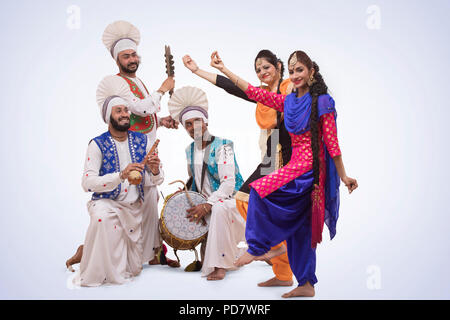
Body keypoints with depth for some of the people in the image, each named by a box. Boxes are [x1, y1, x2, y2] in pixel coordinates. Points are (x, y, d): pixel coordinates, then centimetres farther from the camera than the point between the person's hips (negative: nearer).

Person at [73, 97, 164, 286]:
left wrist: (155, 171, -23)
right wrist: (121, 175, -35)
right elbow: (87, 183, -21)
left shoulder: (142, 141, 1)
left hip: (135, 207, 5)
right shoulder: (98, 144, -10)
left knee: (134, 269, 9)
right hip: (107, 202, -5)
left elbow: (155, 181, 2)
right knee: (102, 217, -42)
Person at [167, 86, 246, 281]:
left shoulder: (222, 146, -13)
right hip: (204, 202, 8)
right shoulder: (190, 150, 9)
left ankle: (220, 265, -33)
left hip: (228, 199, -8)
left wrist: (208, 205, -28)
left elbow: (228, 184, -21)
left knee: (219, 209, -39)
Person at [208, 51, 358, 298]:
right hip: (296, 166, 7)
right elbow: (254, 93, 11)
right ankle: (306, 284, 17)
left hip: (309, 167, -7)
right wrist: (224, 70, 10)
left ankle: (256, 248, -4)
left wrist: (343, 176, -3)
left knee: (261, 190, -18)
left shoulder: (321, 102, -6)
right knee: (298, 227, 9)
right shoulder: (288, 101, 11)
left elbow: (331, 141, -7)